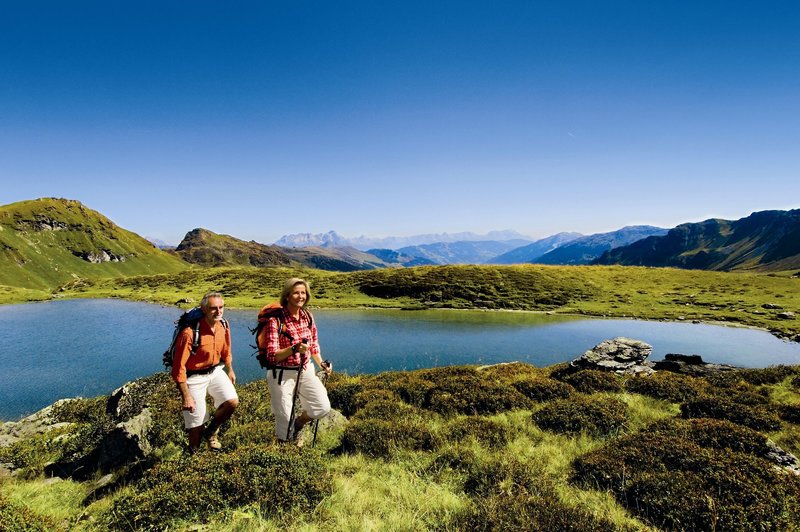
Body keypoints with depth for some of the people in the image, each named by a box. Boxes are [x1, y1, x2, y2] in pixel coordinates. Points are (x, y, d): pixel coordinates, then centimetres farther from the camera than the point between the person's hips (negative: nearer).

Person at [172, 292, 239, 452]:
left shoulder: (223, 325, -8)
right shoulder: (190, 332, -28)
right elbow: (179, 367, -22)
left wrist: (230, 370, 23)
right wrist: (186, 397, -19)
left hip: (215, 371, 5)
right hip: (194, 377, -5)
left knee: (232, 402, -12)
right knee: (196, 423, 3)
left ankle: (211, 431, 18)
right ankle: (193, 452, 32)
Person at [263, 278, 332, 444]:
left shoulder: (308, 316, 0)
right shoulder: (276, 320, -16)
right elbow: (272, 356, -18)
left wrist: (321, 363, 3)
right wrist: (294, 349, -33)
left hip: (305, 370, 5)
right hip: (282, 374, -4)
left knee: (323, 407, -6)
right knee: (284, 418, 4)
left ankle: (298, 425, 25)